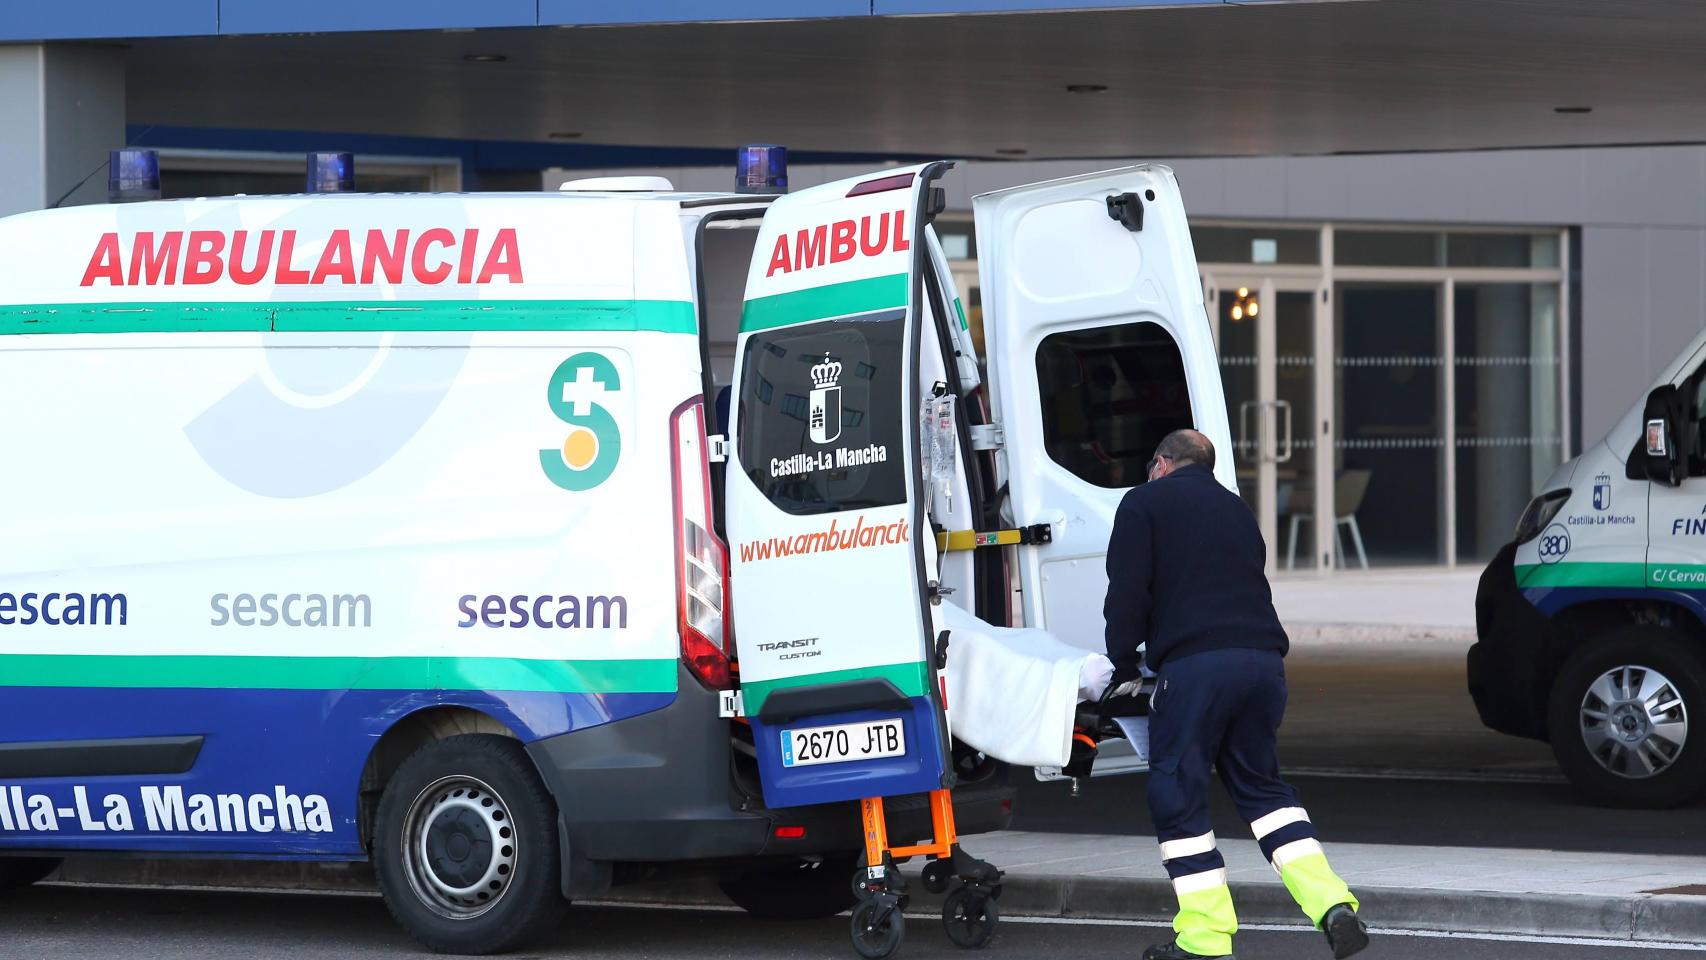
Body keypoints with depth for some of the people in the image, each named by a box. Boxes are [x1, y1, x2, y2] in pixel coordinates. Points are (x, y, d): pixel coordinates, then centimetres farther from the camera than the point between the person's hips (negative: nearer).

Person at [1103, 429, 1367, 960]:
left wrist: (1125, 667, 12)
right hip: (1263, 658, 6)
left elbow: (1128, 593, 0)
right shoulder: (1236, 509, 29)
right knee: (1260, 784, 17)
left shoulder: (1144, 503, 9)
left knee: (1177, 795, 3)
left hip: (1193, 663, -6)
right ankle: (1332, 905, 3)